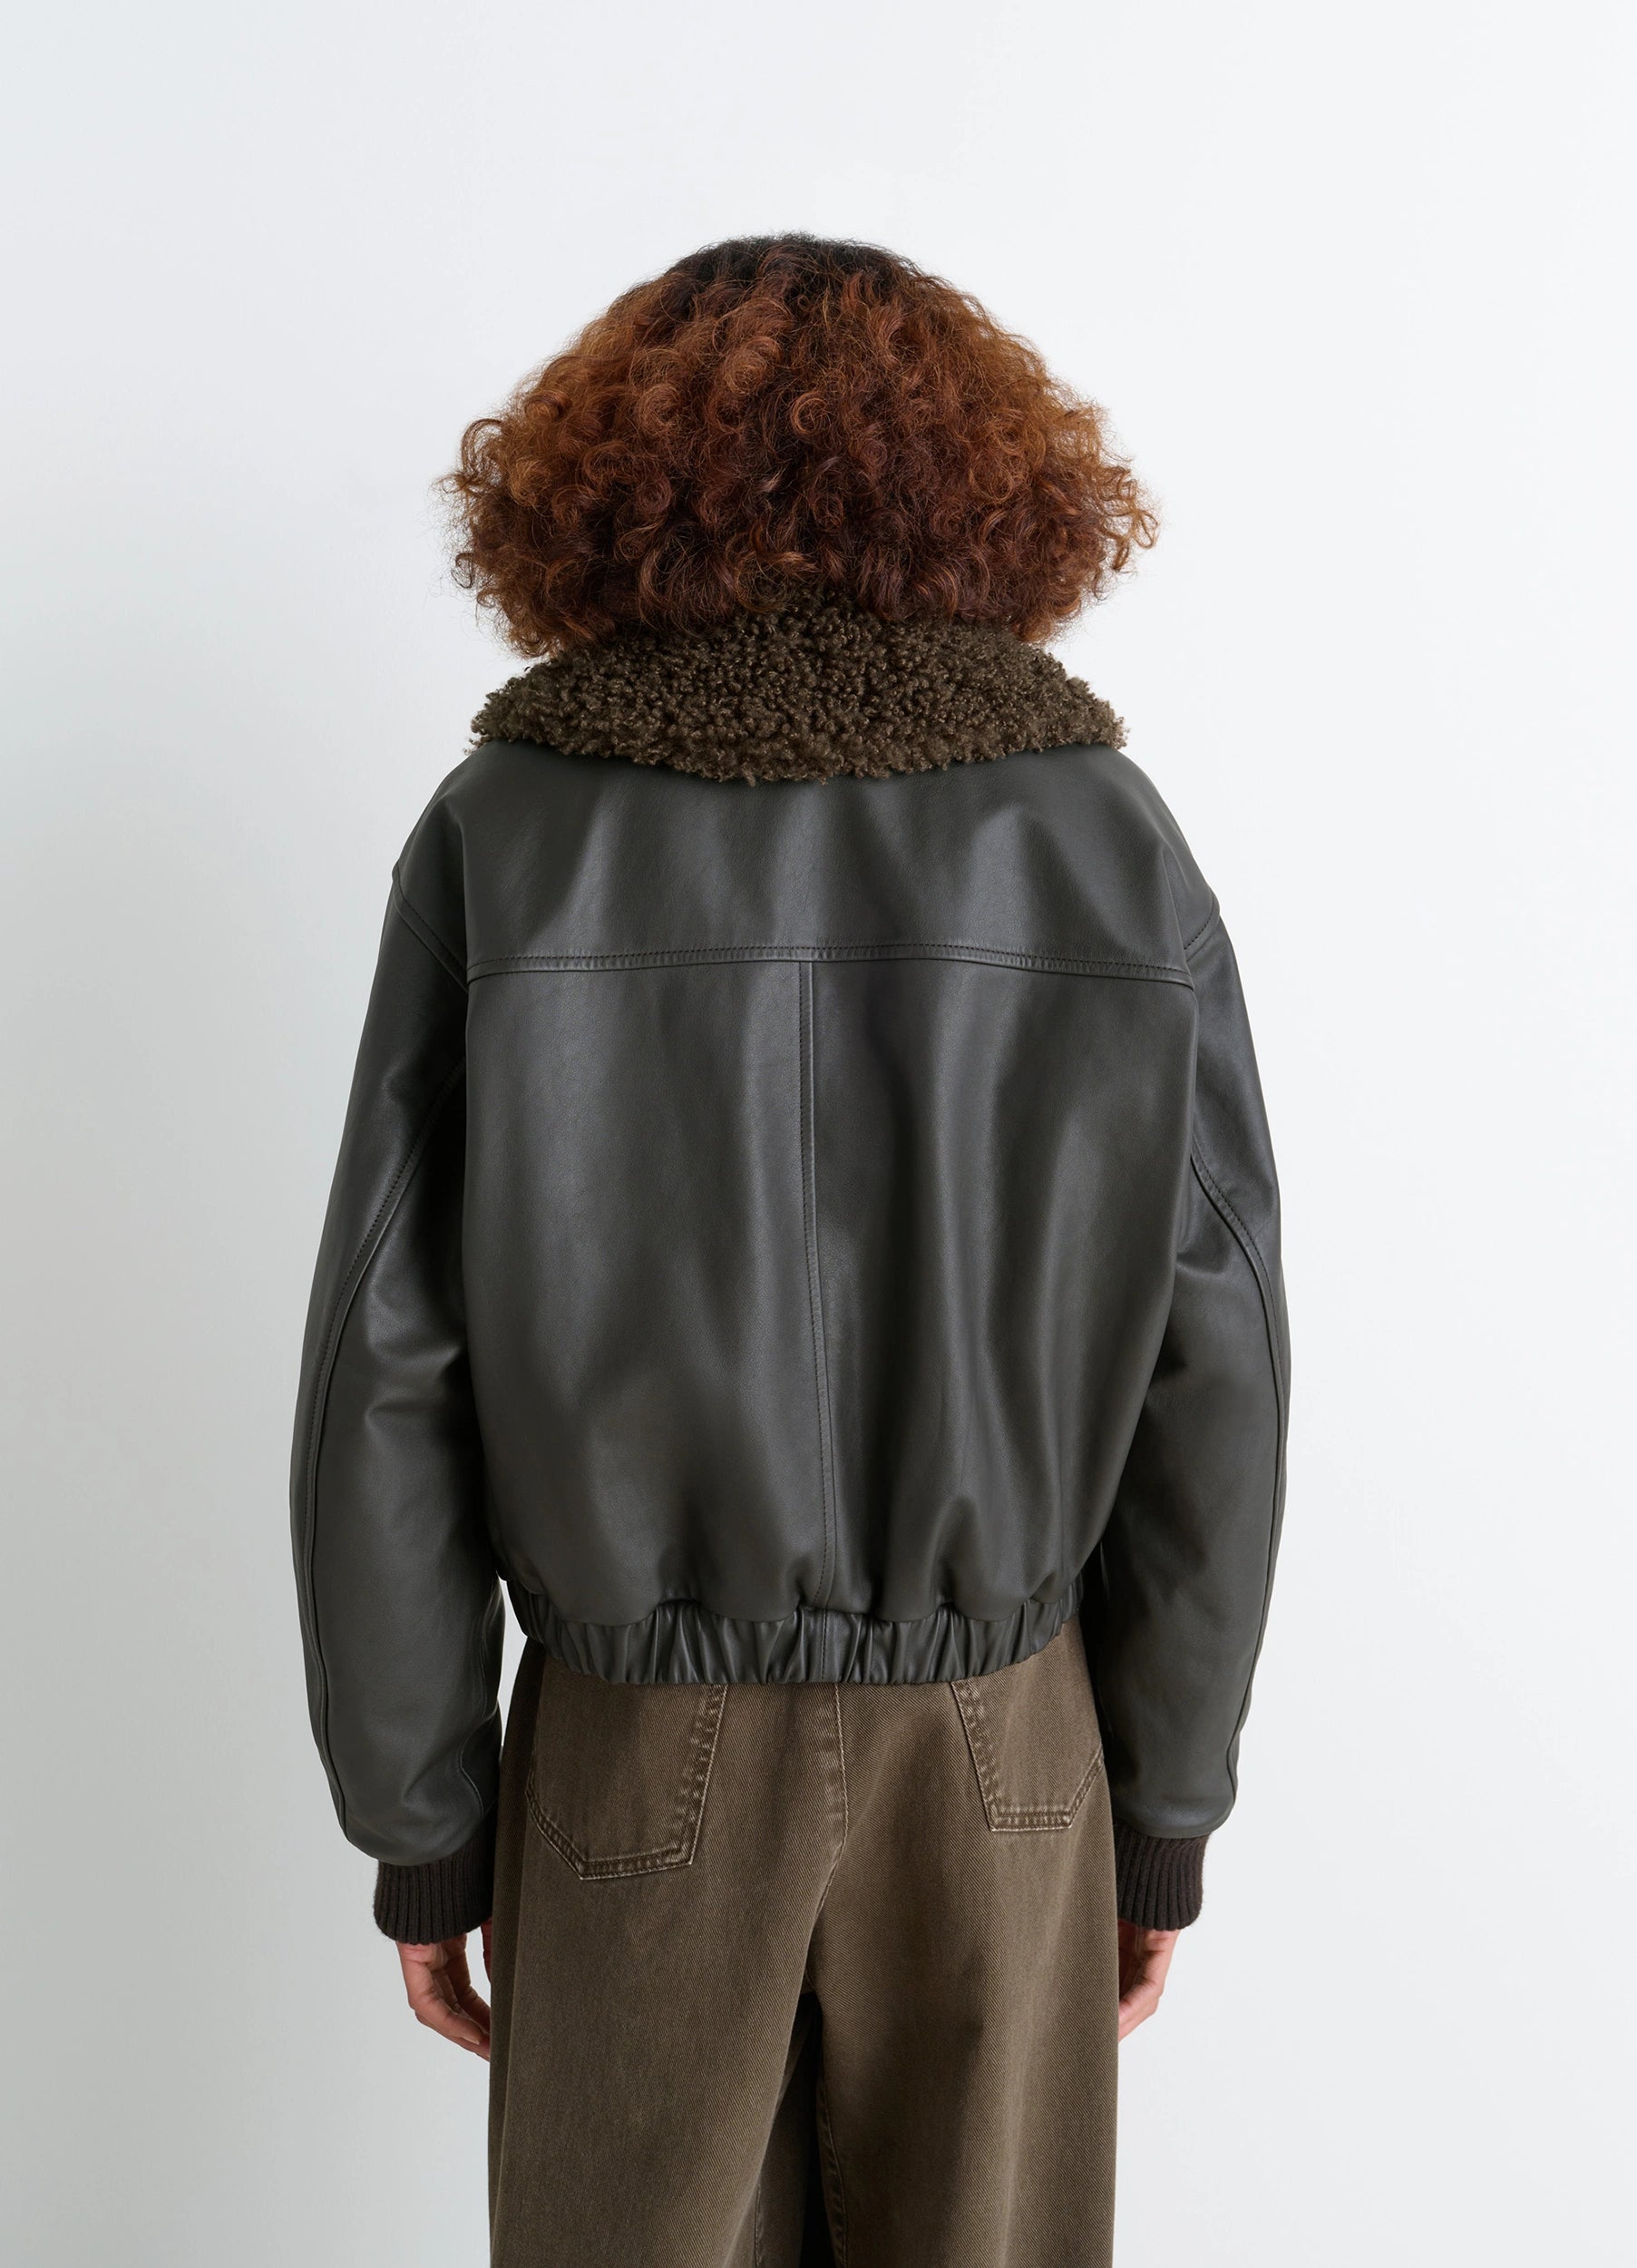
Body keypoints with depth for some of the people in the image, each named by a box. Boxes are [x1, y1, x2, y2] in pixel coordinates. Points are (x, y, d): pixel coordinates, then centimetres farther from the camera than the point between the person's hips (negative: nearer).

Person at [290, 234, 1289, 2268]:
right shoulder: (1113, 838, -8)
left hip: (637, 1751, -1)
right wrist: (1168, 1809, 7)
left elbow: (387, 1386, -10)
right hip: (1001, 1754, 1)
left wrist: (420, 1829, 3)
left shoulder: (504, 836, -12)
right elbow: (1208, 1378, -6)